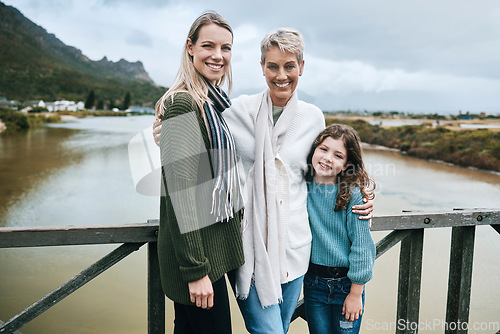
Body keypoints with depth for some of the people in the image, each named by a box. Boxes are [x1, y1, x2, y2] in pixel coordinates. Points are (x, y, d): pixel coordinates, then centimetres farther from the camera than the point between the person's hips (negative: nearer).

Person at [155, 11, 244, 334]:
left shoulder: (213, 102, 12)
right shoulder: (182, 103, -17)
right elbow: (180, 192, -22)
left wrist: (238, 216, 19)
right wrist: (196, 269, -21)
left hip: (213, 243, 9)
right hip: (197, 252, -9)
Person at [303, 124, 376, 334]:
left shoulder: (353, 194, -16)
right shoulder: (303, 187, -6)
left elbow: (361, 244, -13)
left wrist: (355, 293, -10)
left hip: (346, 283, -2)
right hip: (313, 282, 3)